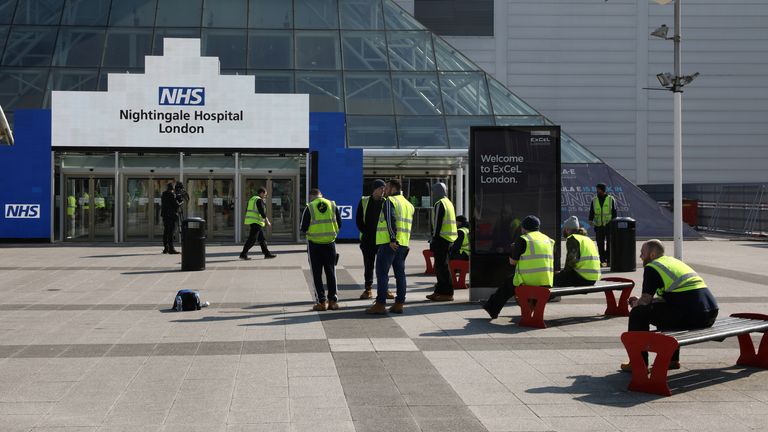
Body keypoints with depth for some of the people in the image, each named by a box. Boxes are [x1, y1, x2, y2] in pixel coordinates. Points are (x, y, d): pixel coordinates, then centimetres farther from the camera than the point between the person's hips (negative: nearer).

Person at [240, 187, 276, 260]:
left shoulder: (252, 199, 18)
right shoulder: (259, 200, -11)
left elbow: (247, 210, 21)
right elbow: (262, 211, -19)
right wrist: (267, 221, -13)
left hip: (251, 221, 10)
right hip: (256, 221, -10)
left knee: (261, 238, 11)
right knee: (252, 239, -9)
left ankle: (267, 254, 13)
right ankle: (243, 254, -9)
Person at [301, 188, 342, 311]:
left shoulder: (309, 207, -7)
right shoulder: (333, 205, 2)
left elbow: (303, 228, -6)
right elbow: (339, 224, 5)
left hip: (314, 244, -3)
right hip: (330, 243, 3)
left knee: (317, 274, 6)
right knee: (331, 273, 12)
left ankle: (321, 302, 3)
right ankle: (333, 300, 13)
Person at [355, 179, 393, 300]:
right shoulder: (364, 202, 3)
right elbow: (359, 220, 3)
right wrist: (366, 233, -5)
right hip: (368, 239, 0)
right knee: (368, 265, 6)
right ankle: (368, 289, 14)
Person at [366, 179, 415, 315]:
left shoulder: (390, 201, -6)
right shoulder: (408, 204, 20)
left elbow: (391, 220, -19)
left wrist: (392, 239, -24)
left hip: (389, 243, -8)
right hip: (403, 243, 8)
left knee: (382, 273, -5)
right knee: (400, 273, 10)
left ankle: (380, 304, -7)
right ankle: (399, 304, 11)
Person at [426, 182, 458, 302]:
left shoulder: (439, 204, -12)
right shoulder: (448, 203, 18)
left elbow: (437, 224, -17)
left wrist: (433, 240, -15)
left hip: (442, 238, -10)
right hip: (449, 239, 10)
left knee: (442, 266, -6)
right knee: (440, 266, 15)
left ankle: (447, 293, -5)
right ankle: (439, 292, 20)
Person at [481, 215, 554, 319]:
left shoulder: (522, 240, -5)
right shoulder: (549, 240, 13)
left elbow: (512, 261, 0)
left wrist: (513, 249, 19)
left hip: (528, 280, -5)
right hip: (546, 282, 5)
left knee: (508, 285, 20)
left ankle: (492, 309, 32)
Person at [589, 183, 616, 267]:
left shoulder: (611, 199, 2)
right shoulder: (594, 200, 10)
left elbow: (614, 212, 3)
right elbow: (591, 211, 10)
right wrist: (591, 220, -5)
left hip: (609, 225, -2)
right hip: (598, 225, 2)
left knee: (609, 244, -1)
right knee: (600, 244, 1)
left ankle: (609, 261, 4)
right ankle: (602, 261, 6)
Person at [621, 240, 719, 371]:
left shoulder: (652, 268, -1)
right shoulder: (674, 261, 26)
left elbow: (645, 301, -2)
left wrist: (635, 304, 20)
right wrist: (640, 301, 31)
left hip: (690, 316, -9)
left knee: (638, 313, 2)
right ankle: (672, 359, 31)